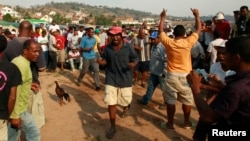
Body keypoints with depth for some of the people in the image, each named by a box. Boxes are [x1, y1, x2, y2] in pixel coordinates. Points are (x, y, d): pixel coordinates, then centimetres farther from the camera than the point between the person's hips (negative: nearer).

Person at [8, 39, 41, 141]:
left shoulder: (18, 60, 8)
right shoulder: (22, 65, -23)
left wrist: (28, 86, 7)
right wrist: (15, 115, -24)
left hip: (13, 109, 10)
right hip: (18, 109, -10)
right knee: (34, 133, 6)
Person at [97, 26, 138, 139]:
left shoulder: (128, 47, -8)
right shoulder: (107, 48, -1)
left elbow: (134, 59, -2)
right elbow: (105, 60, 8)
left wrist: (132, 64, -25)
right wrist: (101, 62, -15)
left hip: (125, 79, -1)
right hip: (111, 79, 1)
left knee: (125, 100, 17)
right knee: (111, 103, -1)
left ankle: (126, 108, 58)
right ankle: (112, 127, 16)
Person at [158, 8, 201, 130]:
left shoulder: (168, 42, -8)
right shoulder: (188, 42, -10)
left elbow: (161, 31, 9)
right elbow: (198, 30, 3)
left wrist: (163, 17, 19)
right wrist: (197, 16, 15)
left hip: (171, 75, 0)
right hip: (185, 75, 0)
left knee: (170, 100, 8)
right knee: (187, 100, 15)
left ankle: (170, 124, 17)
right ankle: (187, 122, 28)